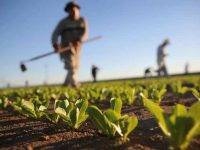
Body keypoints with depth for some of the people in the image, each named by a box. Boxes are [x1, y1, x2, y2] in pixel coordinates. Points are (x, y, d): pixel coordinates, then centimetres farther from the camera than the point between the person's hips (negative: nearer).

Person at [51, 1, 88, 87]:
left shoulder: (82, 21, 4)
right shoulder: (63, 22, -2)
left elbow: (85, 34, -11)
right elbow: (55, 34, -12)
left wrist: (79, 40, -33)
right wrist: (55, 44, -33)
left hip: (77, 47, 4)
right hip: (66, 47, -3)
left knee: (75, 67, 10)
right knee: (71, 66, -20)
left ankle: (66, 84, 26)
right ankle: (75, 83, -29)